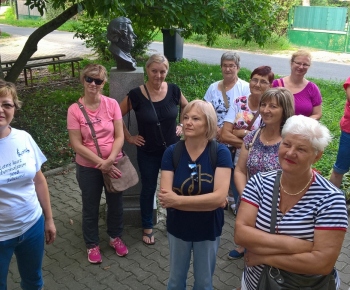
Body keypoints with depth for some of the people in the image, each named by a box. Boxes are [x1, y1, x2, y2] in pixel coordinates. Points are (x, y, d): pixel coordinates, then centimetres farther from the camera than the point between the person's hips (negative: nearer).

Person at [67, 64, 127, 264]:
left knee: (116, 204, 18)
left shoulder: (112, 104, -9)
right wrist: (101, 162, -18)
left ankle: (115, 237, 43)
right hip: (88, 168, -1)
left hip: (114, 164, 2)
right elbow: (77, 144, -13)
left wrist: (110, 160, -20)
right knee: (91, 208, 14)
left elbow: (119, 137, -8)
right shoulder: (75, 110, -13)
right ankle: (92, 244, 36)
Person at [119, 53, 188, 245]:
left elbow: (187, 108, 13)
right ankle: (147, 227, 34)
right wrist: (128, 137, -4)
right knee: (148, 189, 13)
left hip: (172, 149, 2)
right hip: (148, 153, -2)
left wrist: (182, 125, 4)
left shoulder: (173, 90, -8)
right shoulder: (136, 95, -16)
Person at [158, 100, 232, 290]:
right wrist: (207, 200, -24)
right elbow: (165, 198, -20)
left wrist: (177, 199, -25)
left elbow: (219, 197, -25)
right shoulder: (171, 152, -12)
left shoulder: (221, 152, -17)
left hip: (208, 229, -1)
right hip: (177, 227, 1)